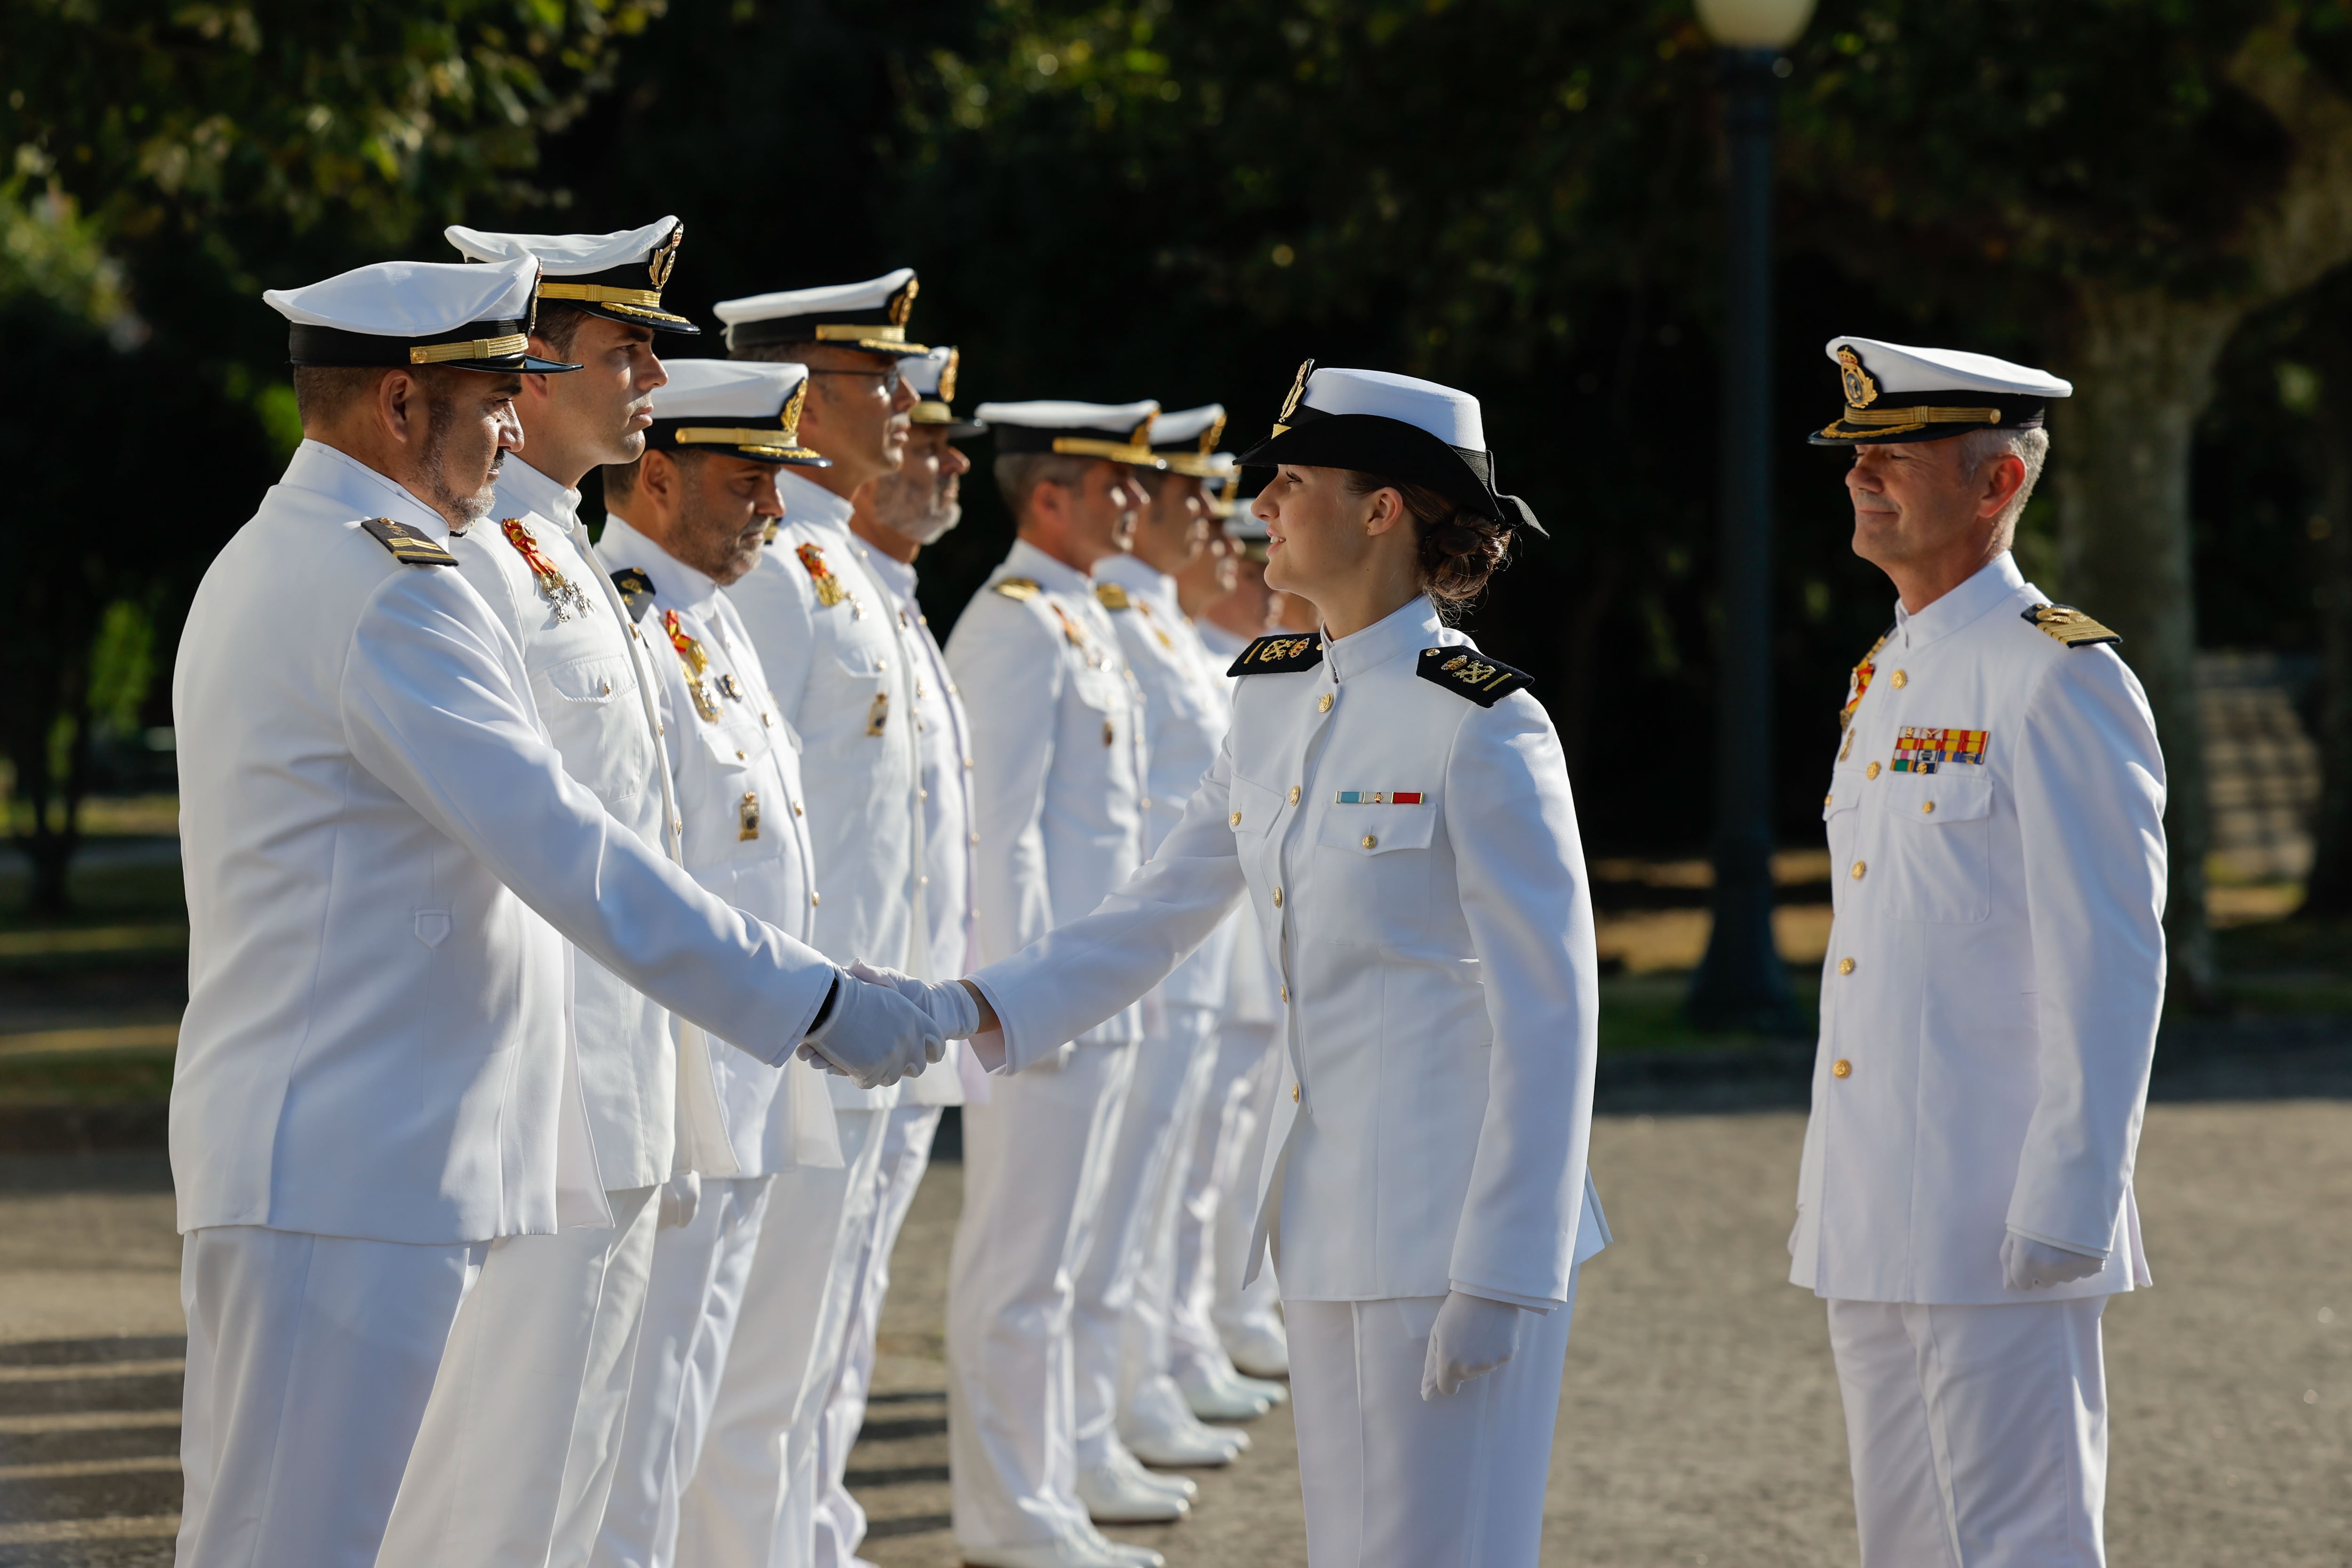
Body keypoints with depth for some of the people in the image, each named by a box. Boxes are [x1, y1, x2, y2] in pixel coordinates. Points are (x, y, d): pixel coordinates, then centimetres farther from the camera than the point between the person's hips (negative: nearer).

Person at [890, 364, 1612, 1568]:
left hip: (1454, 1227, -8)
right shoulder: (1274, 699, 10)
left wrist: (1499, 1275, -18)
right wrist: (961, 1011, 0)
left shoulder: (1482, 728, -14)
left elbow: (1550, 1020, -15)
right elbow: (1153, 921, 15)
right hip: (1328, 1216, 8)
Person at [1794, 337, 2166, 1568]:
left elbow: (2112, 961, -16)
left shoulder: (2057, 679, -11)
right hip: (1874, 1231, 9)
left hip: (2000, 1226, -9)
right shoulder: (1885, 681, 17)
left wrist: (2065, 1212, -20)